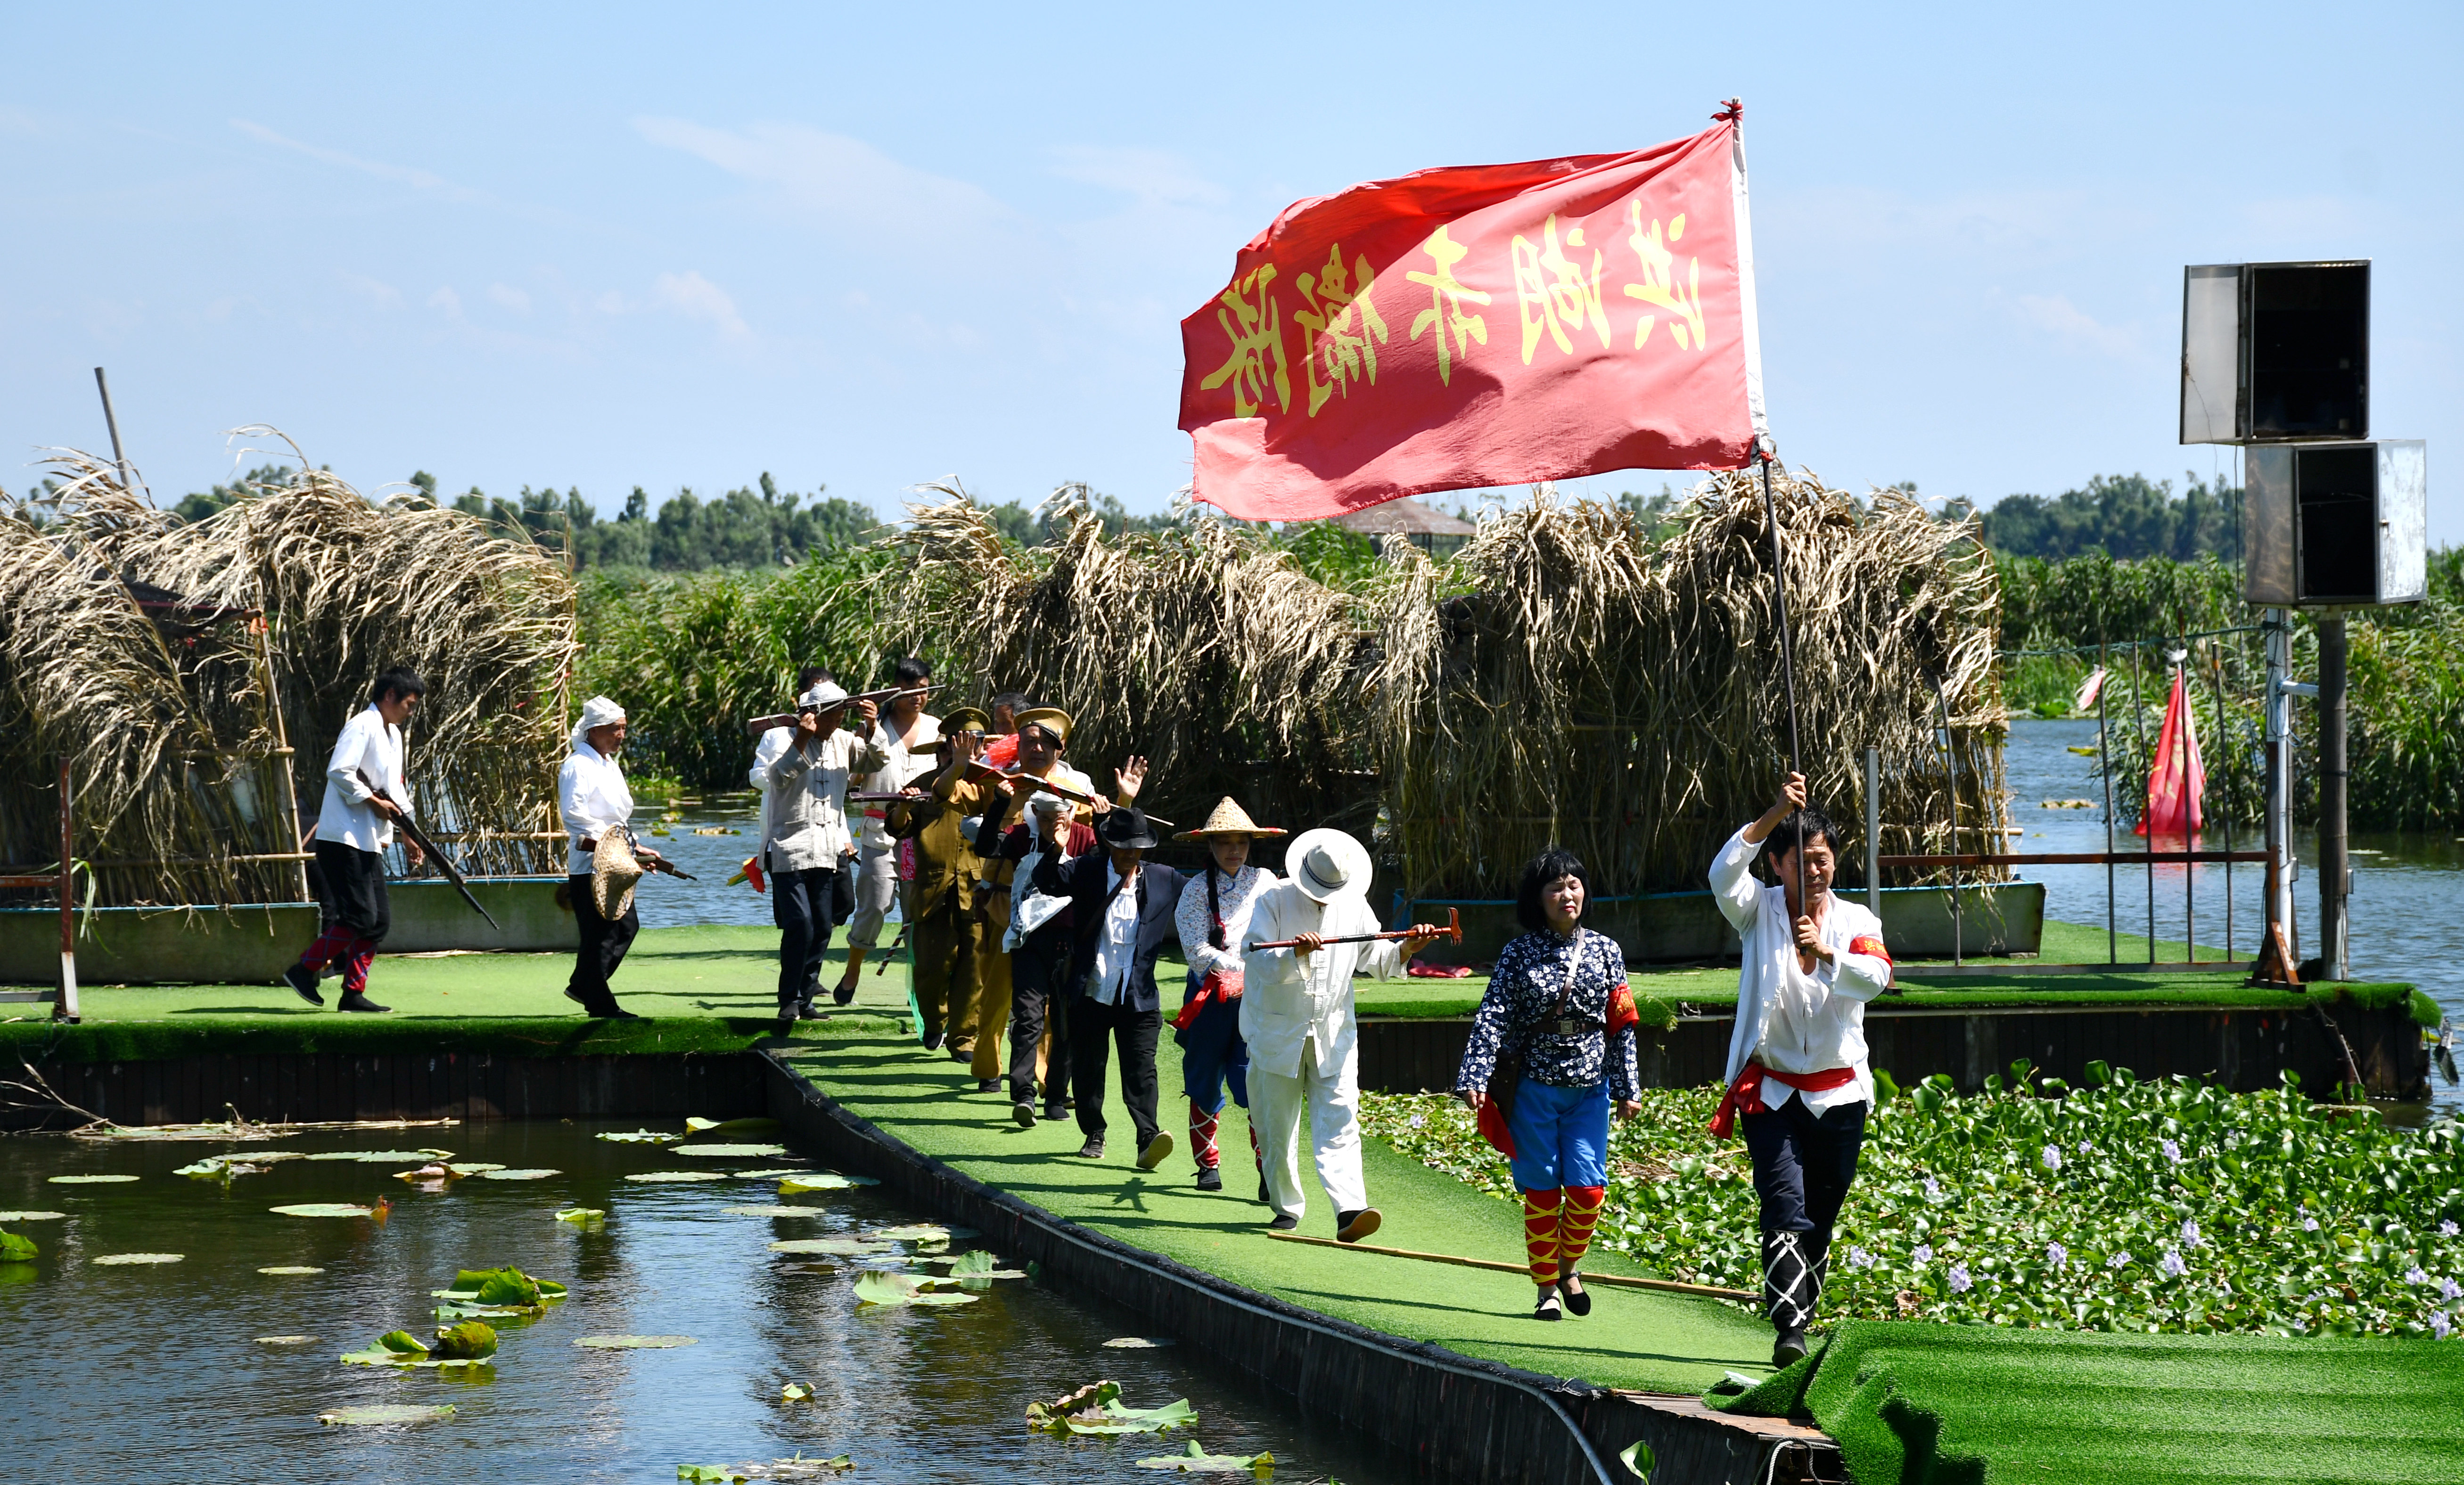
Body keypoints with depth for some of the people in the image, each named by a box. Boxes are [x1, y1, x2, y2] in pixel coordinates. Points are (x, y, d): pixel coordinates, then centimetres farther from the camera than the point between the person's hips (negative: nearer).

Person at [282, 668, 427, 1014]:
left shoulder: (393, 735, 21)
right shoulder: (362, 727, -10)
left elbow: (395, 790, 27)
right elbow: (339, 772, -21)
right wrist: (373, 801, -17)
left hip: (370, 841, 10)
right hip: (343, 838, -10)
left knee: (379, 920, 5)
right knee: (359, 916, -15)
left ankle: (354, 992, 8)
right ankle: (304, 970, -7)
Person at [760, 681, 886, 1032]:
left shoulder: (843, 742, 8)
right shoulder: (786, 740, -9)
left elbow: (875, 762, 5)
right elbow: (780, 776, -23)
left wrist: (871, 730, -10)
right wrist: (802, 740, -33)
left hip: (829, 853, 6)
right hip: (791, 851, -6)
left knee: (822, 929, 8)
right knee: (800, 925, -15)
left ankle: (805, 998, 18)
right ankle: (789, 1000, -8)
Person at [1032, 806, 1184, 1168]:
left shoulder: (1163, 880, 7)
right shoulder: (1088, 871, 2)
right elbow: (1048, 884, -10)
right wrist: (1055, 850, -27)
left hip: (1139, 997, 0)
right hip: (1091, 993, 1)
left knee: (1141, 1068, -10)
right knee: (1087, 1067, 9)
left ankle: (1149, 1138, -17)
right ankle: (1093, 1136, 23)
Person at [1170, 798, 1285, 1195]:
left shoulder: (1265, 882, 6)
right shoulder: (1197, 889, -1)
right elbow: (1196, 950, -10)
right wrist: (1241, 969, -19)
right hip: (1211, 997, 0)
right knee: (1205, 1087, 9)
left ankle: (1269, 1171, -10)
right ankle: (1208, 1164, 25)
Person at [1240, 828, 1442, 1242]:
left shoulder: (1354, 907, 3)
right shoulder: (1274, 902, -7)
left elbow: (1375, 960, 13)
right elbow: (1256, 962, -17)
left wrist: (1406, 949, -7)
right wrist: (1295, 953, -34)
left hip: (1334, 1035, 1)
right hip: (1278, 1032, -1)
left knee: (1339, 1123, -12)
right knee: (1277, 1126, 7)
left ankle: (1349, 1210, -24)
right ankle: (1286, 1207, 24)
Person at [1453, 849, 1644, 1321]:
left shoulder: (1605, 951, 6)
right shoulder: (1519, 955, 0)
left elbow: (1621, 1025, 8)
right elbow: (1493, 1017, -6)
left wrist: (1629, 1087, 7)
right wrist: (1475, 1076, -17)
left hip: (1590, 1086, 1)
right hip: (1535, 1085, -1)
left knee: (1587, 1188, -6)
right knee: (1541, 1190, 2)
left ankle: (1569, 1267, 20)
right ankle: (1547, 1289, 12)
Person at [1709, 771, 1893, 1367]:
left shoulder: (1855, 921, 4)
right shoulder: (1760, 912, 1)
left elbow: (1876, 977, -17)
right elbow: (1724, 875, -21)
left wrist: (1825, 954, -35)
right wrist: (1774, 815, -30)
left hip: (1838, 1093, 2)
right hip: (1771, 1089, -2)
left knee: (1821, 1219, 8)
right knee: (1785, 1206, -18)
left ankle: (1803, 1315, 23)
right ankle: (1788, 1329, -28)